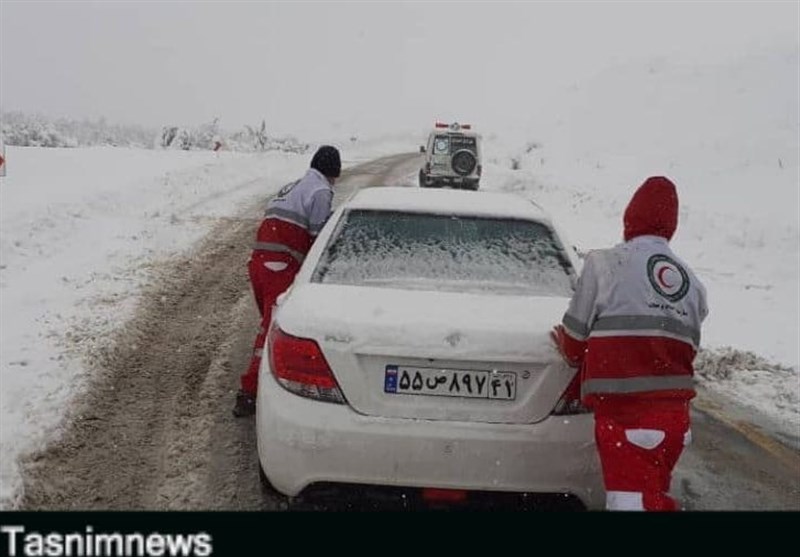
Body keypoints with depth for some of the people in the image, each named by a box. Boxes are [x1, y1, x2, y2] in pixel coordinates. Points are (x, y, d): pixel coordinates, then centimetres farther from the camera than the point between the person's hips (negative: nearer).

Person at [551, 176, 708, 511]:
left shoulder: (604, 263, -6)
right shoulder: (692, 283, 11)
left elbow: (576, 337, -2)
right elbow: (688, 349, 13)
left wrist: (570, 350, 20)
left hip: (624, 410, -6)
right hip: (675, 411, 7)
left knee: (633, 499, -4)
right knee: (655, 494, 22)